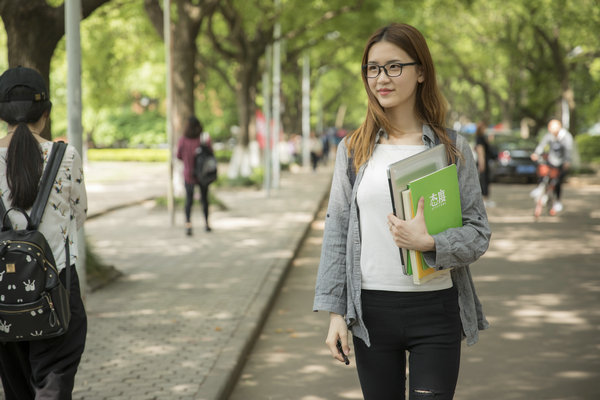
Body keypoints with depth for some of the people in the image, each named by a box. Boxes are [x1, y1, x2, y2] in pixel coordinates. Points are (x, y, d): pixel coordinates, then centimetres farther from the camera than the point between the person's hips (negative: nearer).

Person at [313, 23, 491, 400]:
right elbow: (336, 232, 6)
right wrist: (335, 313, 1)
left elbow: (479, 234, -1)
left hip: (435, 311, -1)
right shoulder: (354, 149, 6)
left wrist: (429, 243, -20)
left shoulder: (453, 149, 1)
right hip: (371, 309, 2)